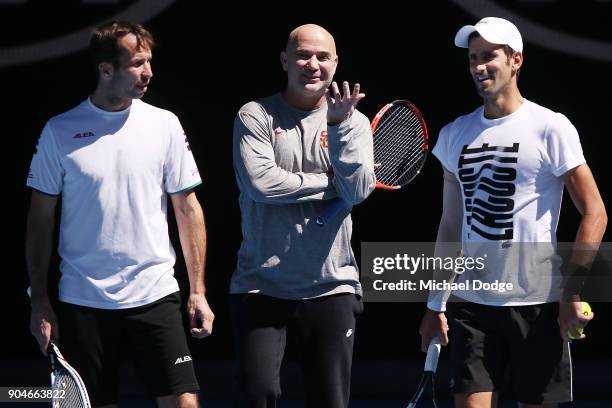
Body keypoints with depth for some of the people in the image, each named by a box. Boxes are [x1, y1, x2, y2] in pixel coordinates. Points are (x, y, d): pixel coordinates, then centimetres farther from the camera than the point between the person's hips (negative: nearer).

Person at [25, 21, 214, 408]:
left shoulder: (164, 125, 3)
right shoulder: (60, 131, 1)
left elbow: (188, 208, 7)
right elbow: (41, 218, 5)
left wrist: (198, 291, 2)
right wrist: (39, 301, 1)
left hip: (154, 296, 0)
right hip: (83, 302, 0)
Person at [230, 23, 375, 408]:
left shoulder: (354, 123, 8)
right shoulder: (255, 116, 1)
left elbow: (358, 191, -8)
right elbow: (261, 182, -15)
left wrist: (339, 125, -17)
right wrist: (329, 184, -7)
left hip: (330, 287, 2)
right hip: (261, 285, -2)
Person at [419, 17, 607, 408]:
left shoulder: (551, 127, -4)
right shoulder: (454, 135, 11)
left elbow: (595, 213, -6)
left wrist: (574, 291, -14)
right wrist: (436, 303, 14)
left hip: (538, 303, -4)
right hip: (471, 304, 4)